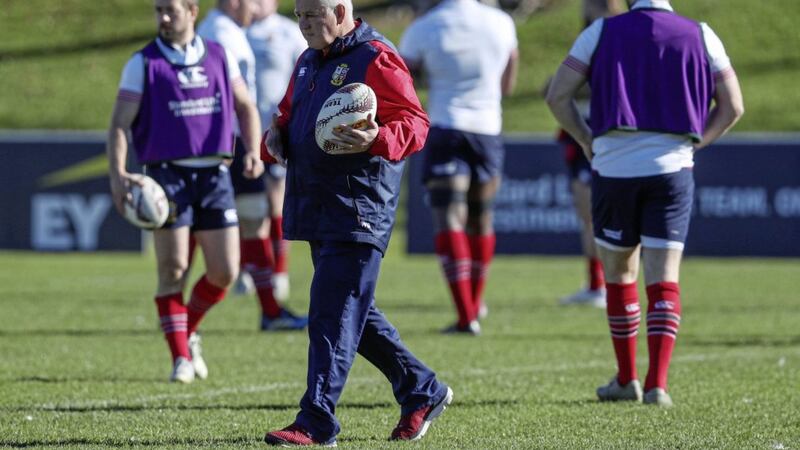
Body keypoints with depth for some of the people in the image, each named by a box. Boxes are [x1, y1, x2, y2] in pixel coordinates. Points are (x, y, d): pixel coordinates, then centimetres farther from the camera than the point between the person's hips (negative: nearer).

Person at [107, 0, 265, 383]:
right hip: (167, 175, -3)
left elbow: (245, 106, 18)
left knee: (225, 272, 0)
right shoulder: (144, 63, -1)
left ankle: (187, 331, 25)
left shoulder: (218, 56, 9)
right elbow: (119, 125, -5)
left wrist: (253, 150, 1)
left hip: (214, 174, 3)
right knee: (173, 269, -7)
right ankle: (181, 358, 3)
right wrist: (117, 175, -18)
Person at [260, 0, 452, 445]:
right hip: (317, 208, 10)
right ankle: (423, 391, 27)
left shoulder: (376, 59, -10)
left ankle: (317, 421, -12)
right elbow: (289, 117, 29)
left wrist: (376, 140, -34)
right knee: (354, 312, 15)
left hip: (359, 207, -10)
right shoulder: (309, 62, 18)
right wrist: (275, 137, 6)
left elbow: (415, 124, -15)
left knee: (333, 313, -11)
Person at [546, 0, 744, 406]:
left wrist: (587, 141, 9)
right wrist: (692, 144, 13)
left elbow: (557, 96, -2)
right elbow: (732, 106, 6)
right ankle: (656, 384, -10)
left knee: (619, 273, 16)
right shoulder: (700, 36, 5)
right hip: (672, 168, 0)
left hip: (613, 169, 0)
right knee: (663, 280, 1)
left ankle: (626, 379, 22)